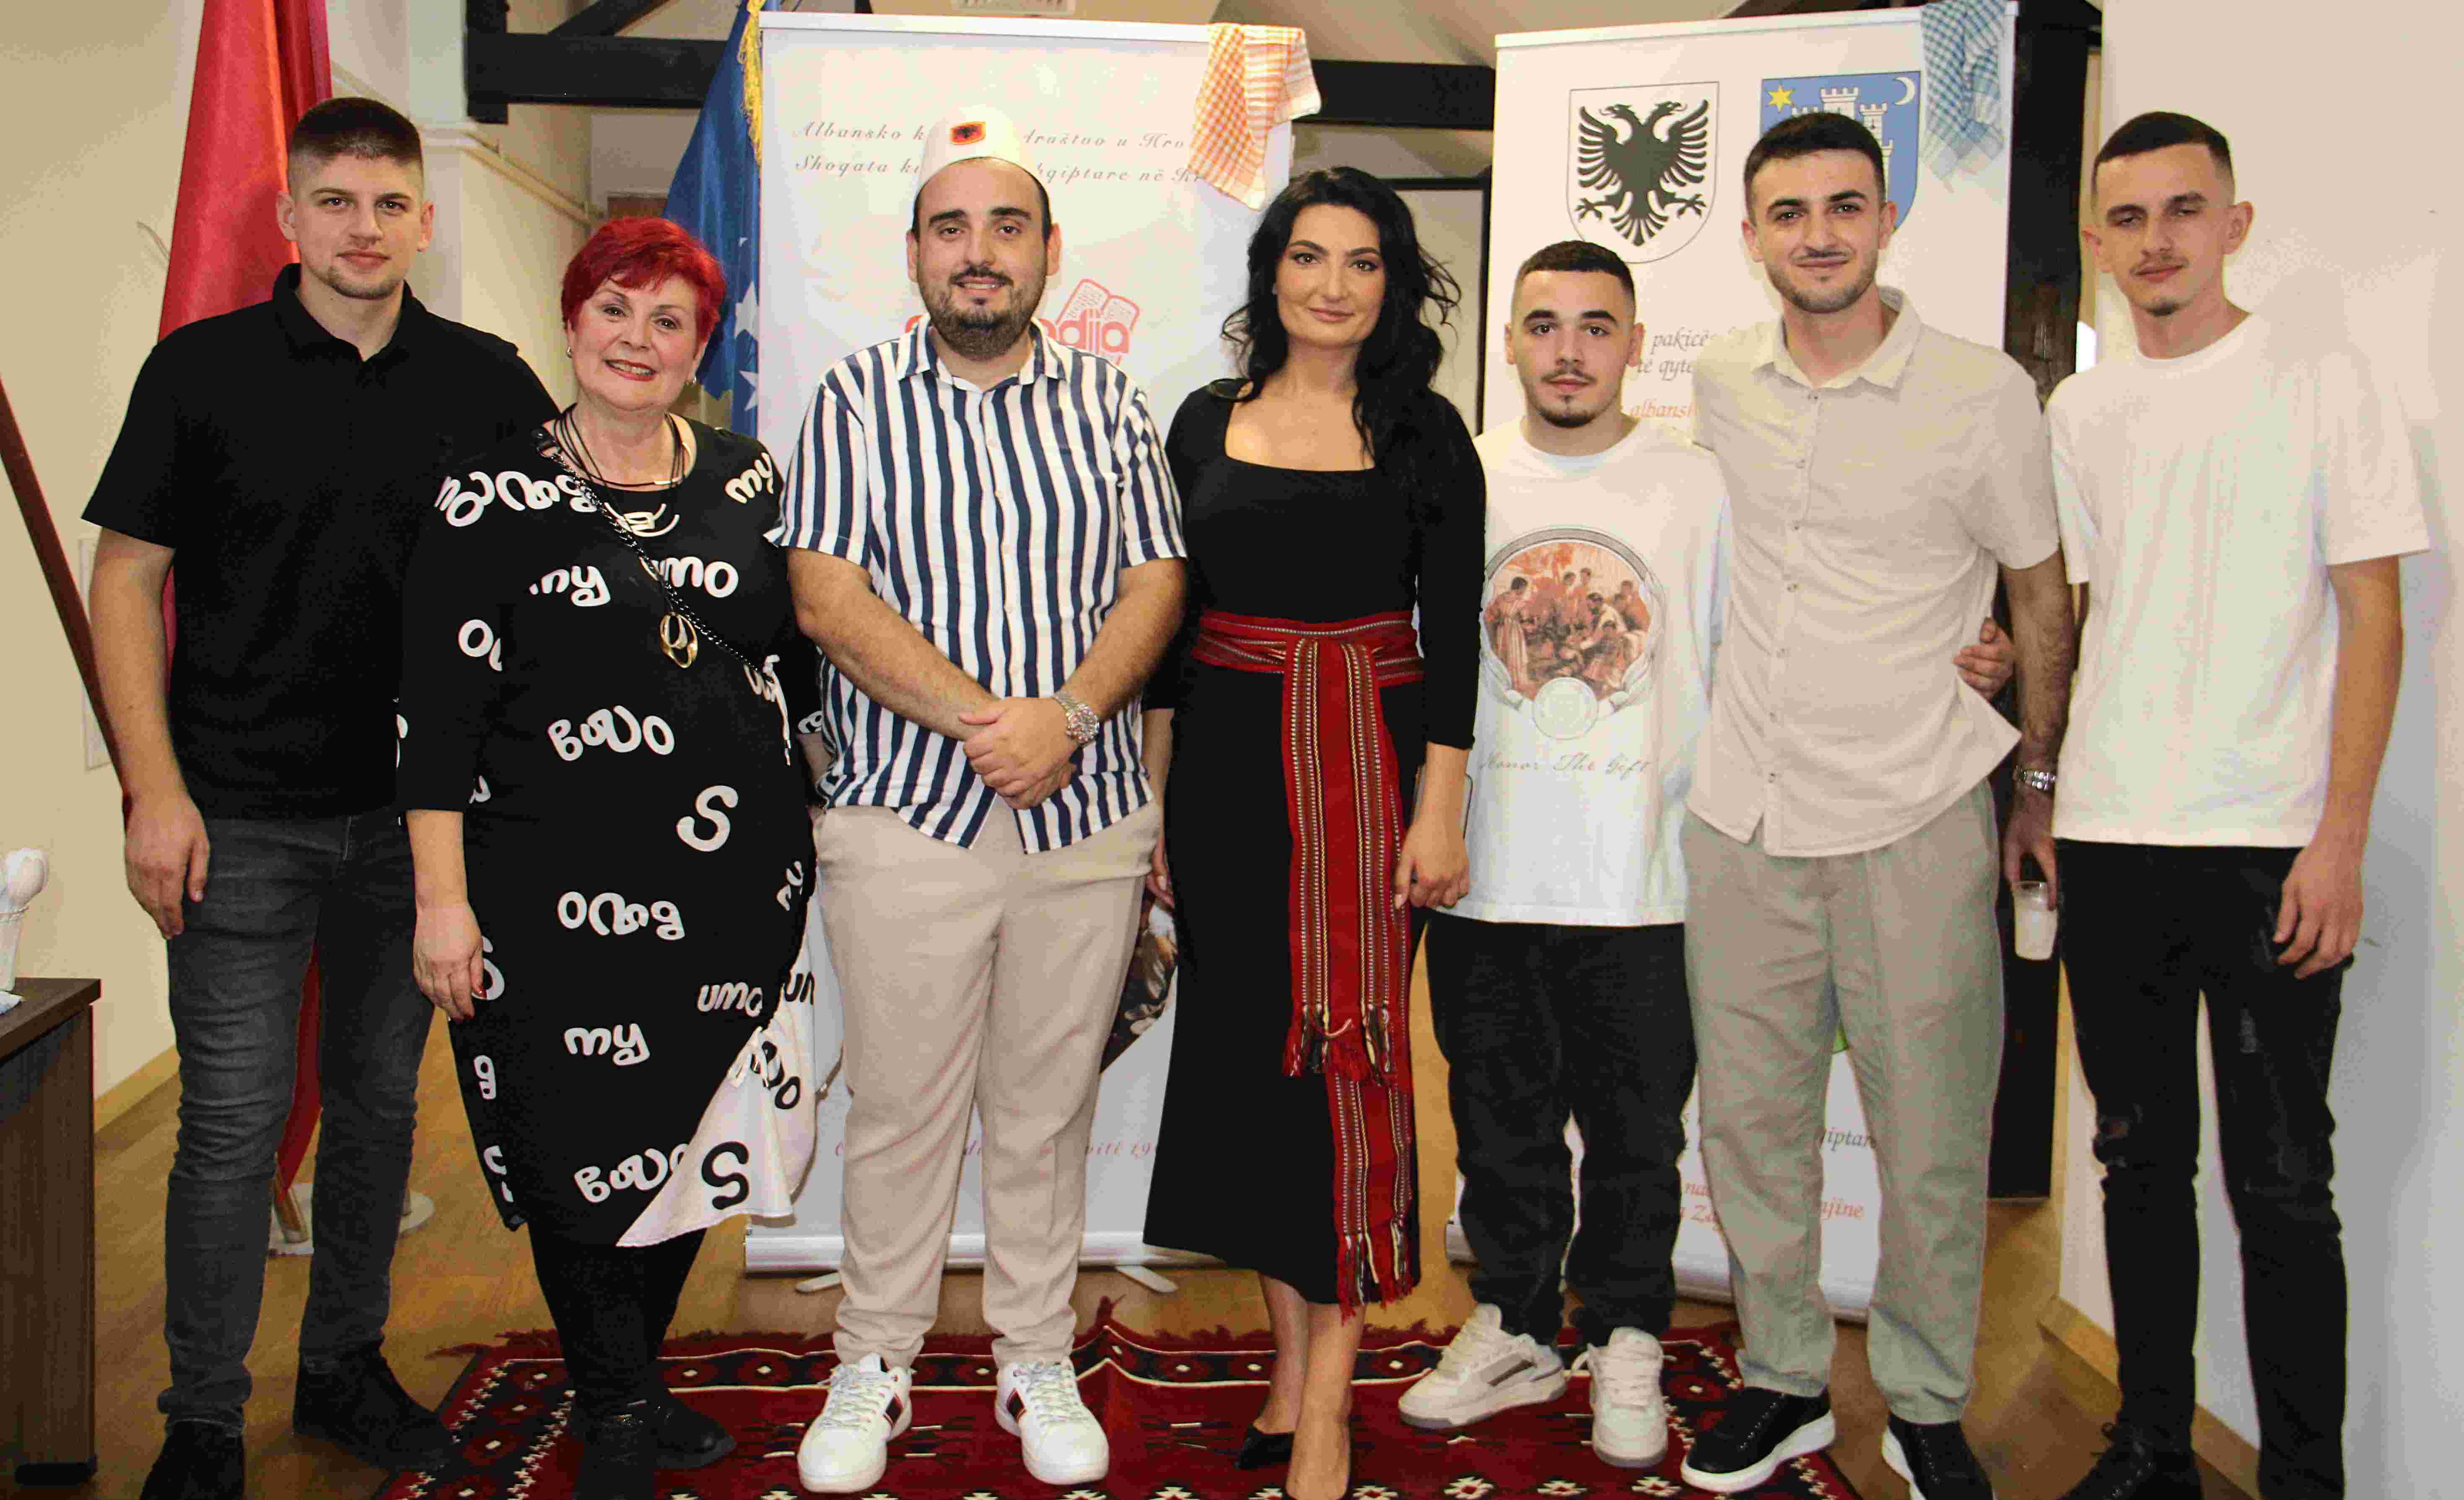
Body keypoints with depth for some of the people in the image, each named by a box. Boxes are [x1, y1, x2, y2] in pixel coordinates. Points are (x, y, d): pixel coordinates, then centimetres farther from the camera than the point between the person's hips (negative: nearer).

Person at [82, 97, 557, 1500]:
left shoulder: (489, 381, 3)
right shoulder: (204, 368, -2)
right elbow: (127, 578, -2)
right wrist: (157, 790, -9)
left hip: (417, 810, 3)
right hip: (246, 817, -2)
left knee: (381, 1098, 14)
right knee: (234, 1122, 1)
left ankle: (346, 1364, 31)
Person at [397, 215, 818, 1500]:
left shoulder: (747, 482, 8)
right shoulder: (496, 499, -3)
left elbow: (802, 655, 16)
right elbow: (438, 714, -5)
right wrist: (443, 899, -9)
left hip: (736, 877, 4)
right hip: (563, 885, -4)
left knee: (695, 1130, 13)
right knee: (584, 1144, 1)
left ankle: (634, 1383, 32)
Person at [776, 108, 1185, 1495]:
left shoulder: (1108, 402, 8)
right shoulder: (855, 400, 2)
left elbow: (1158, 583, 3)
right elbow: (827, 596, -6)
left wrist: (1066, 716, -14)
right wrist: (976, 717, -17)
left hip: (1088, 819, 2)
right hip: (907, 812, -1)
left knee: (1049, 1113, 11)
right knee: (900, 1111, 7)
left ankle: (1040, 1365, 27)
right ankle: (876, 1365, 25)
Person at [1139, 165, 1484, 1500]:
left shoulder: (1423, 433, 1)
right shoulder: (1206, 422, 9)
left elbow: (1452, 629, -2)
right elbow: (1170, 616, 11)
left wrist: (1439, 810, -9)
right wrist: (1155, 800, 7)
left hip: (1370, 761, -3)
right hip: (1224, 760, 3)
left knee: (1347, 1050, -4)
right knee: (1244, 1046, 7)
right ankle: (1290, 1365, 21)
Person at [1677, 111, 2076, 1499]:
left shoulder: (1983, 392, -6)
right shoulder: (1718, 384, 4)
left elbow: (2041, 596, 4)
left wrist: (2041, 784, 8)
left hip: (1917, 819, -3)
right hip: (1742, 812, 4)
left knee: (1933, 1137, 5)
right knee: (1750, 1120, 11)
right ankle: (1786, 1381, 28)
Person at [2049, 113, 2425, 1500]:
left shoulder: (2326, 381, 0)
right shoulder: (2081, 411, 12)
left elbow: (2374, 615, -4)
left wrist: (2341, 837, -11)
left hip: (2270, 846, -4)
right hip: (2110, 840, 4)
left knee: (2281, 1183, -1)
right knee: (2142, 1162, 12)